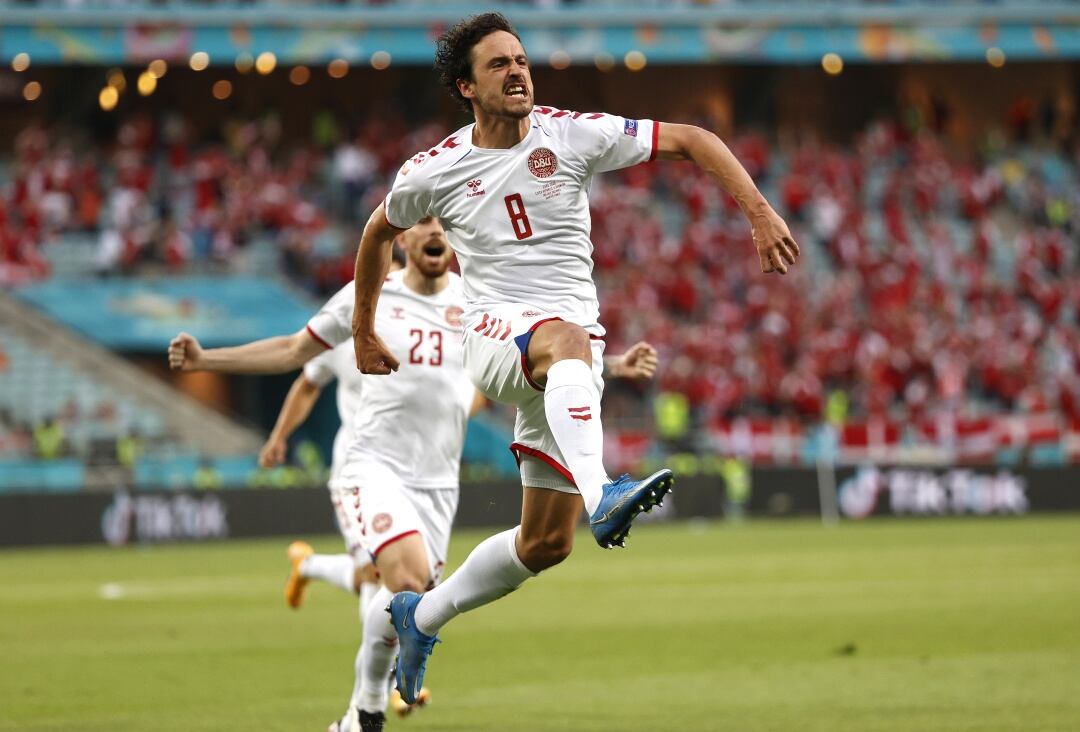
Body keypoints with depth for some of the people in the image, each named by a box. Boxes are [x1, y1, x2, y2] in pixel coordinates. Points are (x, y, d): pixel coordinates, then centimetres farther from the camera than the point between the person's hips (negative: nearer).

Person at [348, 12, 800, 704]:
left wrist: (759, 212, -13)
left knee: (546, 543, 2)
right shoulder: (434, 171, 1)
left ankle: (421, 615, 24)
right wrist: (364, 331, 27)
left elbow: (691, 140, -1)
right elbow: (380, 232, 21)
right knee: (568, 338, -41)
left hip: (573, 350, 3)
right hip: (494, 336, -3)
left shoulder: (575, 134, -2)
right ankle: (601, 496, -63)